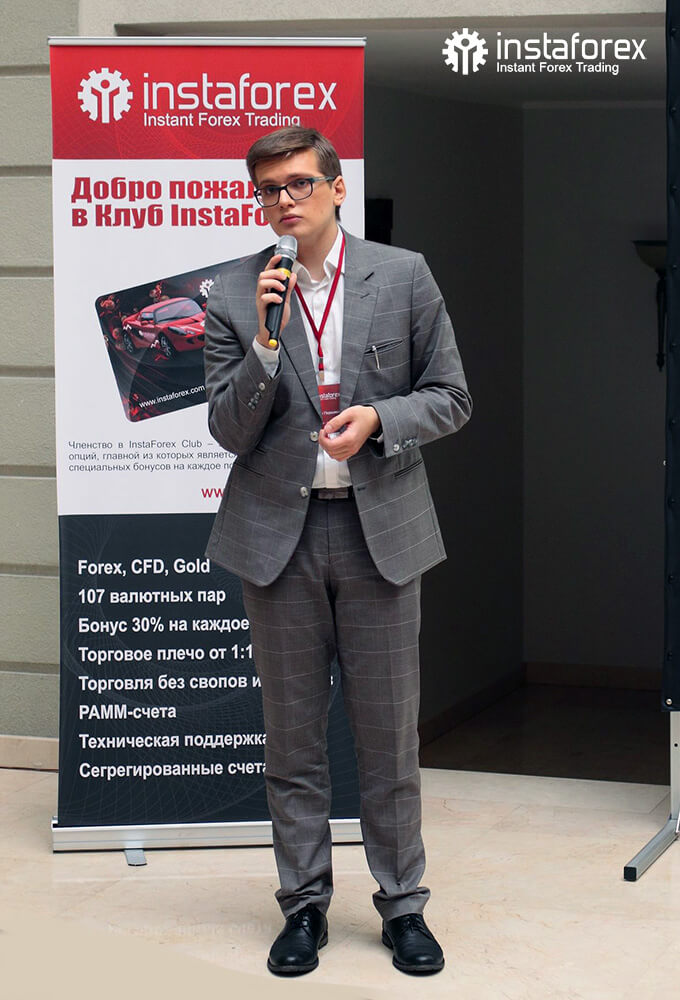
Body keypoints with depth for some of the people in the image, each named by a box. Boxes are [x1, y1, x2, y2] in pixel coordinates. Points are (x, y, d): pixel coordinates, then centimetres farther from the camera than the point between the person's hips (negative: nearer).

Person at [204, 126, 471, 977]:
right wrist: (265, 339, -17)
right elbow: (230, 432, -4)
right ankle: (304, 903, 22)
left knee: (389, 733, 6)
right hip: (278, 532, 1)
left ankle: (403, 904, 20)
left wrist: (379, 418, -15)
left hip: (380, 529, 0)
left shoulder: (403, 277, 1)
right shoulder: (234, 297, 0)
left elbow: (449, 398, 4)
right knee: (292, 736, 9)